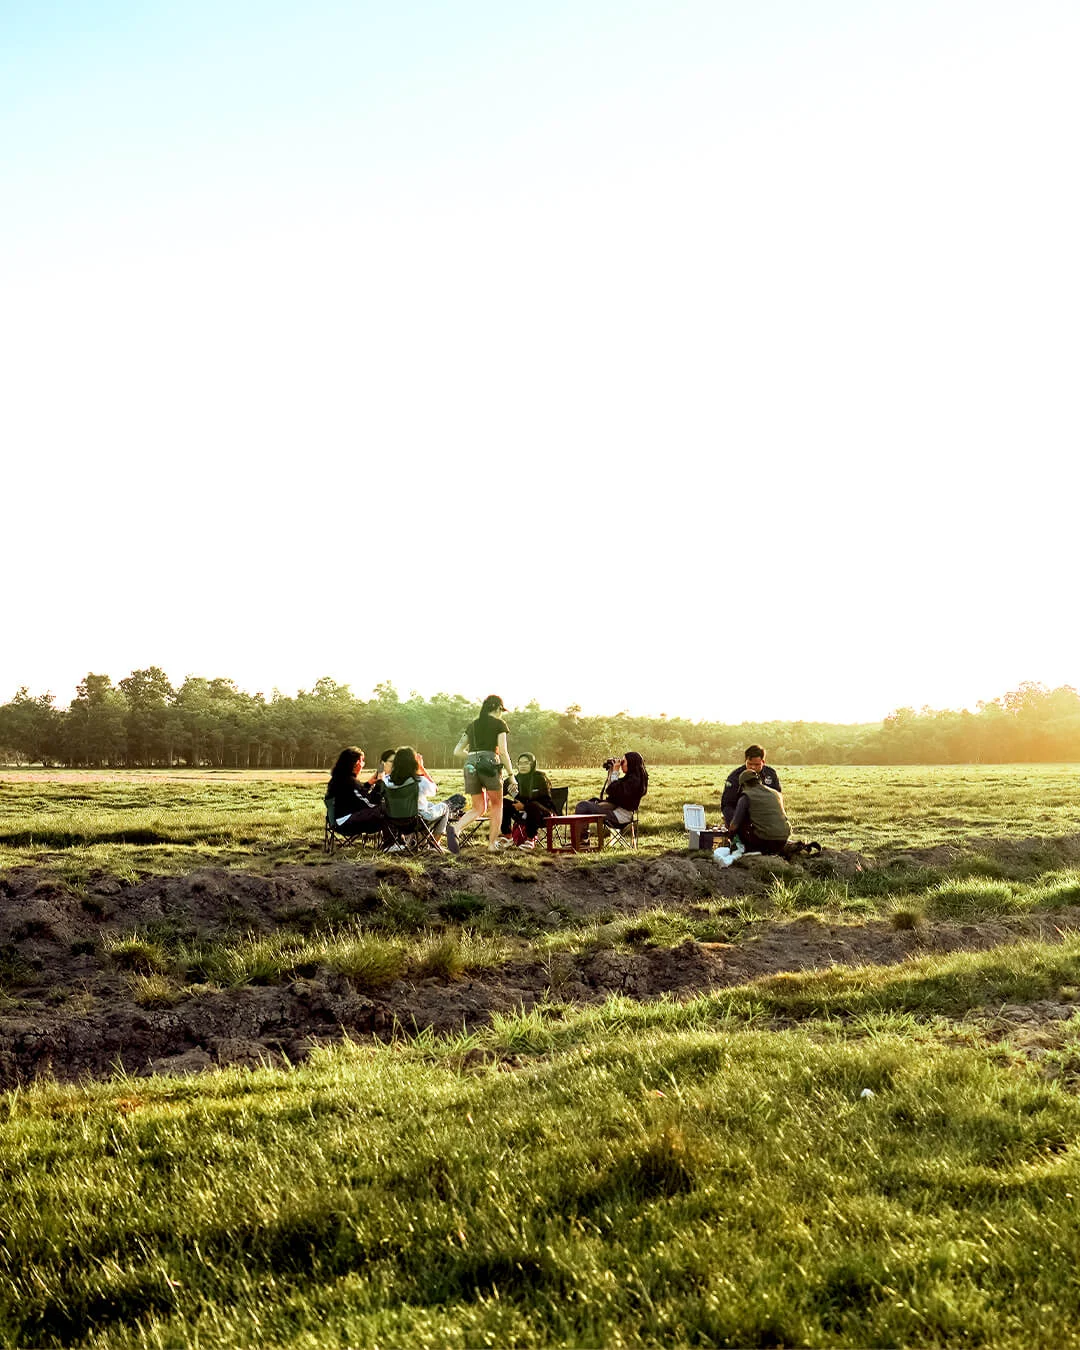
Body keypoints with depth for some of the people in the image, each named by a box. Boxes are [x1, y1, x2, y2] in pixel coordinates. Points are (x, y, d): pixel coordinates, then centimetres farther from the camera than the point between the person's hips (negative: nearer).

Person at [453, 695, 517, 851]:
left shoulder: (472, 724, 20)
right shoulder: (499, 724, 5)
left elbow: (457, 751, 17)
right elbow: (503, 752, -4)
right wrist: (511, 775, 0)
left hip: (471, 766, 5)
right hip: (490, 764, -5)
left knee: (478, 808, 13)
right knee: (496, 804, 14)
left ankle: (456, 829, -13)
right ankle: (492, 843, 11)